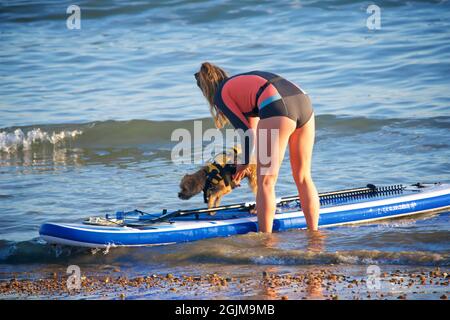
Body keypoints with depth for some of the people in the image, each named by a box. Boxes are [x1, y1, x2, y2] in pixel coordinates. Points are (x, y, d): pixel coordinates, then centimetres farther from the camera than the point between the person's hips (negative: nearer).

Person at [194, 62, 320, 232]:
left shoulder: (221, 95, 14)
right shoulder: (244, 79, 36)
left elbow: (247, 132, 11)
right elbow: (253, 121, 46)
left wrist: (245, 162, 26)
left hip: (277, 110, -7)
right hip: (304, 103, 7)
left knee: (266, 182, 3)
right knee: (303, 177, 16)